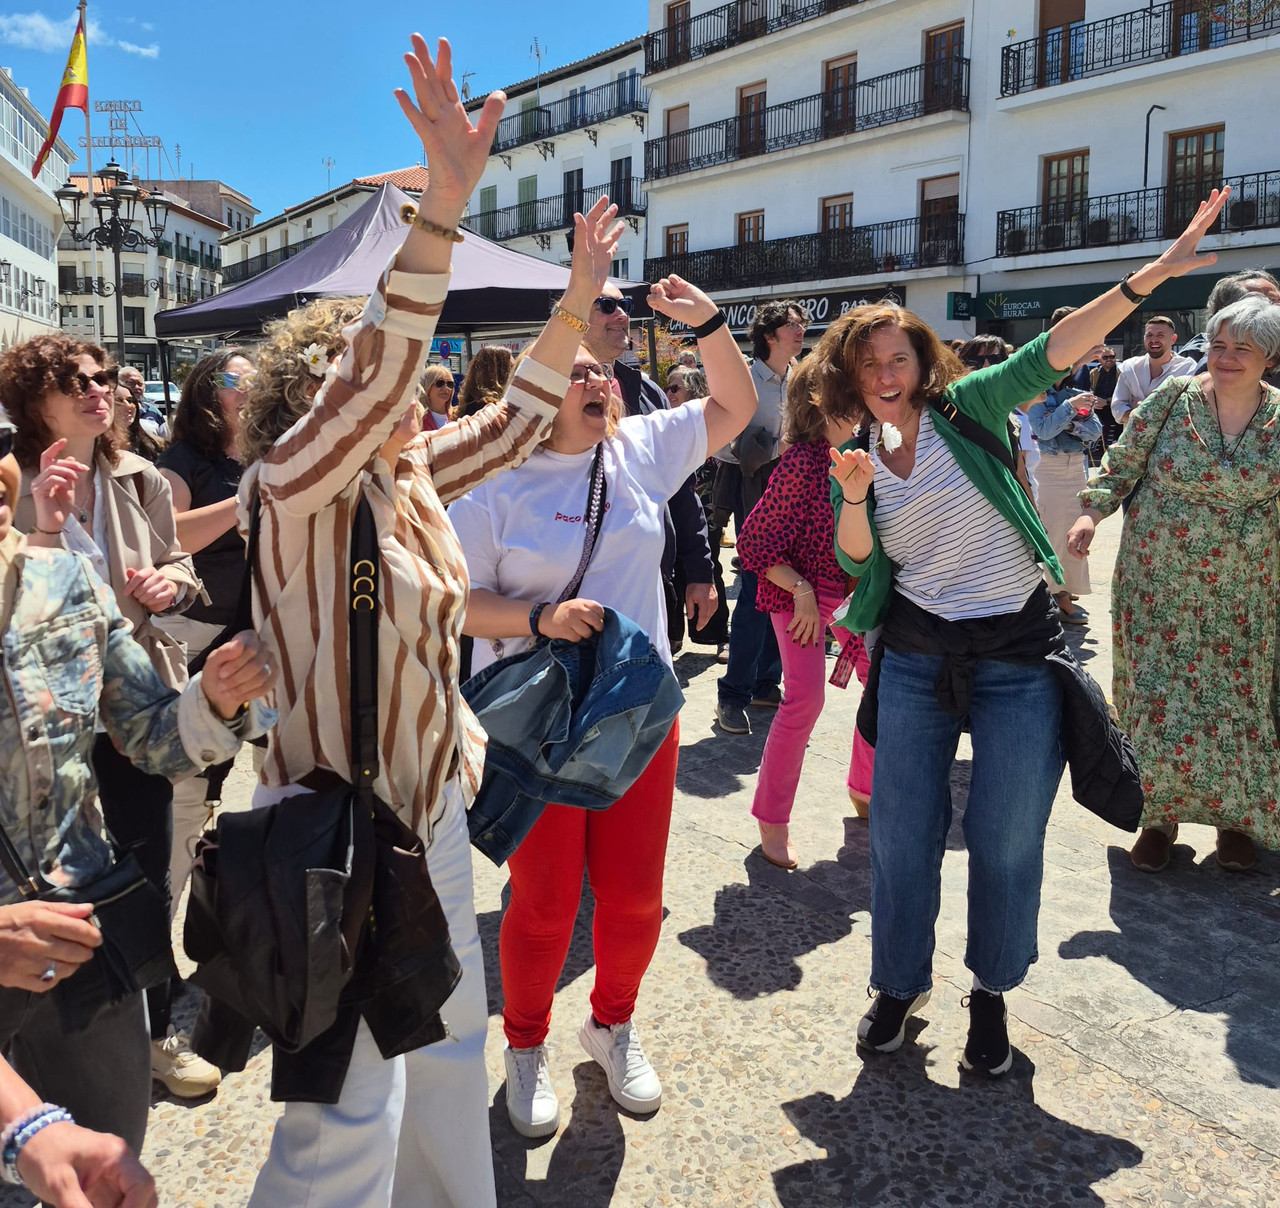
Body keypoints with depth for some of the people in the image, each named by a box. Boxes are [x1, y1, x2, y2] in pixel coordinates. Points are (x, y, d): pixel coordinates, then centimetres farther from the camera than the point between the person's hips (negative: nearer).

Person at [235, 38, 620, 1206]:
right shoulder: (291, 490, -17)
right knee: (351, 1109, 0)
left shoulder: (411, 483, 5)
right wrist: (444, 202, -39)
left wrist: (580, 292, 9)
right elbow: (378, 368, -33)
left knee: (452, 1034, 24)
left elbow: (516, 421, 13)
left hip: (430, 806, 9)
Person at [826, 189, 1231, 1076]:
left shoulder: (966, 409, -4)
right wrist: (852, 497, -22)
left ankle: (991, 993, 28)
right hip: (917, 655, 3)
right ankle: (901, 984, 28)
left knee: (1006, 839, 5)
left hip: (1019, 654, -2)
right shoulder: (864, 454, 6)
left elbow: (1051, 355, -16)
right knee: (902, 833, 7)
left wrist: (1151, 275, -26)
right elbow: (858, 560, -4)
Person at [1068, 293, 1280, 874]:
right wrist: (1092, 511, -12)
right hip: (1159, 583, -1)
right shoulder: (1171, 399, -4)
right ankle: (1160, 813, 20)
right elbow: (1123, 462, 1)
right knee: (1158, 697, 0)